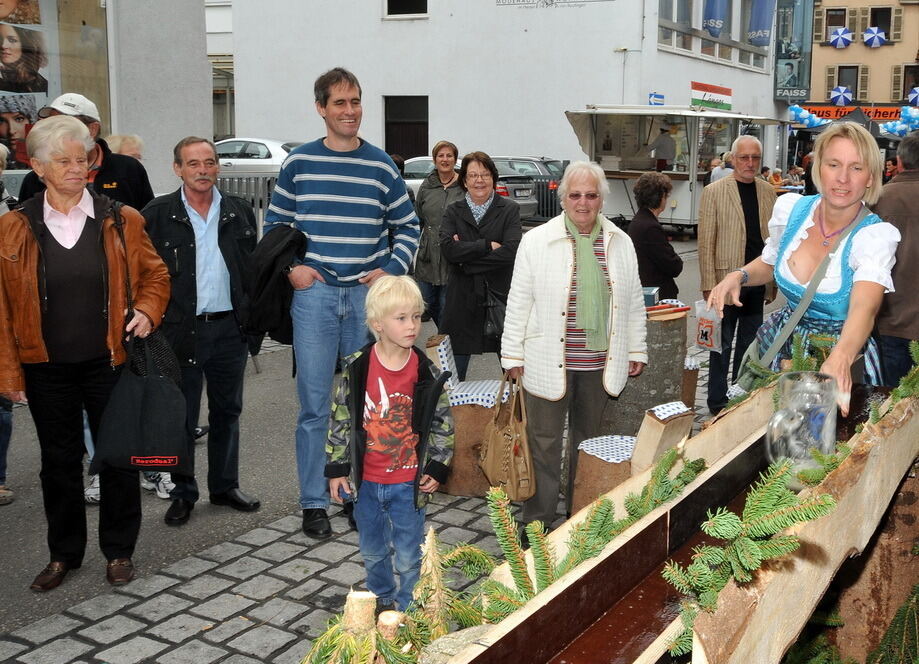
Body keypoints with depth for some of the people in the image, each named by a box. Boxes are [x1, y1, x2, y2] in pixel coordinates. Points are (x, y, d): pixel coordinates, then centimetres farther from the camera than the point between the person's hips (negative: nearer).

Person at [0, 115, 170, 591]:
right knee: (59, 460, 12)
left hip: (110, 360, 0)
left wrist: (147, 312, -11)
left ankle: (119, 551, 24)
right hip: (47, 368, 1)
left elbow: (155, 274, 9)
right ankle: (64, 553, 29)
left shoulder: (121, 221, -1)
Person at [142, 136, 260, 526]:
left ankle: (225, 486, 27)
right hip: (181, 330, -3)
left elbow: (255, 267, 11)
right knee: (181, 416, 5)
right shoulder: (157, 215, -2)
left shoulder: (240, 213, 8)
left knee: (227, 412, 13)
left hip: (231, 328, 3)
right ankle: (183, 494, 18)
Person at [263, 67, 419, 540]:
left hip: (367, 294, 1)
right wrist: (291, 266, -3)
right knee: (315, 405, 0)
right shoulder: (299, 162, 4)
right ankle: (313, 503, 11)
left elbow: (407, 227, 12)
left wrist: (391, 270, -2)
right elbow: (274, 223, 12)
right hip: (314, 294, -1)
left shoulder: (381, 166, 5)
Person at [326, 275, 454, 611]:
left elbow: (442, 423, 0)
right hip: (365, 481, 2)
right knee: (372, 552, 20)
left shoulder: (426, 373, -9)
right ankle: (380, 601, 43)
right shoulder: (356, 368, -9)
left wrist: (437, 469, -3)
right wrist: (336, 469, -1)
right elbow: (340, 419, -1)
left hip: (409, 483, -1)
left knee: (408, 557, 8)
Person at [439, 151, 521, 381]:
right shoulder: (453, 211, 7)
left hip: (500, 295, -1)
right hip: (462, 300, 2)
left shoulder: (509, 209, 2)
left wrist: (467, 262, -11)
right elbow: (448, 249, -10)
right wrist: (488, 246, -13)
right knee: (454, 373, 7)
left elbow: (511, 251, -13)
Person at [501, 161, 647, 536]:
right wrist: (513, 354, -3)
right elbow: (519, 302, -1)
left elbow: (633, 302, 14)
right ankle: (537, 520, 15)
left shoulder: (620, 243, 7)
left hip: (600, 361, 3)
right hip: (548, 361, -3)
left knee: (588, 438, 15)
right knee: (544, 441, 3)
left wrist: (637, 350, 13)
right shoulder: (536, 241, -3)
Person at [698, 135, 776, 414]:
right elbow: (706, 243, -8)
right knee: (723, 344, 4)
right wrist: (709, 285, -12)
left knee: (749, 344, 13)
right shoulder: (714, 192, -6)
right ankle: (718, 402, 15)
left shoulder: (768, 191, 8)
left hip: (758, 281, 5)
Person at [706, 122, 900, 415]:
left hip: (844, 352, -4)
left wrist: (840, 360, -59)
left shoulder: (876, 235, -21)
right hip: (781, 344, 4)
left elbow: (864, 308, -39)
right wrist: (738, 276, -9)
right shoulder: (790, 208, -8)